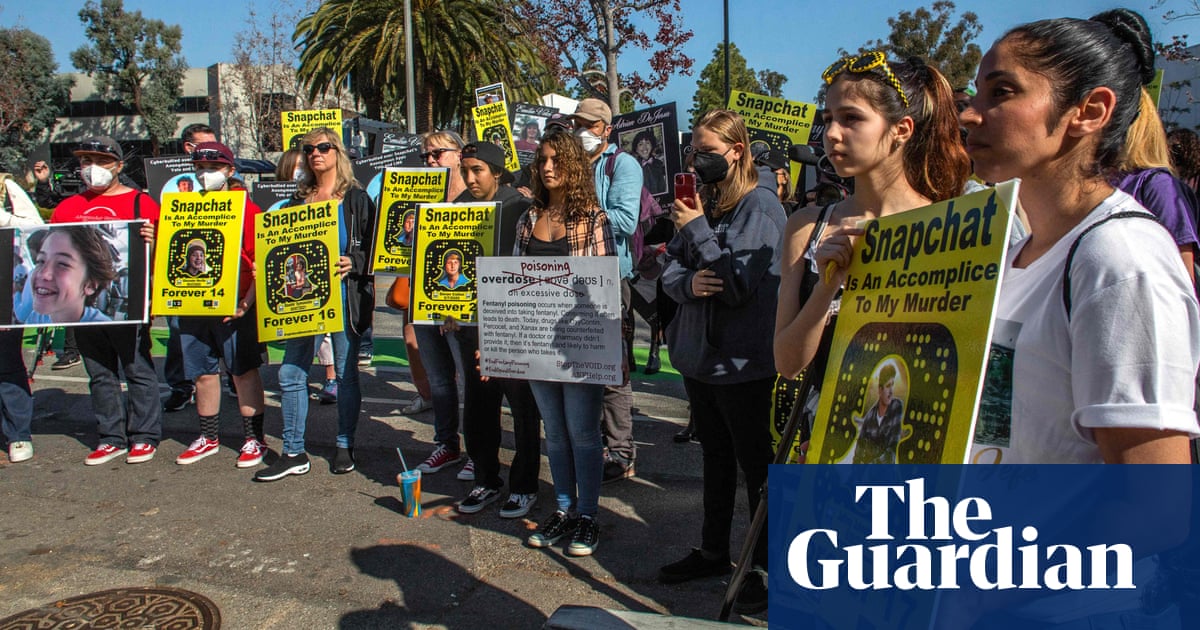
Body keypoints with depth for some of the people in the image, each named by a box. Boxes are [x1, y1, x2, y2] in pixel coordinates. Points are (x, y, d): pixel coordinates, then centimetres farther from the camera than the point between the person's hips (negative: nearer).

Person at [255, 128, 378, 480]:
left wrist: (353, 264, -18)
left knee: (346, 373, 4)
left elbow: (373, 248, -1)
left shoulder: (356, 199, 2)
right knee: (291, 374, 1)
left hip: (344, 296, -4)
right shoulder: (300, 200, 14)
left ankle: (345, 447, 18)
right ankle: (294, 453, 10)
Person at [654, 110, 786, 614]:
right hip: (698, 353, 8)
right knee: (716, 456, 19)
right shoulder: (702, 202, 10)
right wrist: (687, 282, -16)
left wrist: (698, 230, -18)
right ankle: (713, 551, 34)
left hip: (741, 361, -8)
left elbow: (739, 283, -20)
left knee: (754, 463, 4)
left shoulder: (760, 204, -12)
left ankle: (768, 566, 18)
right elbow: (670, 268, 6)